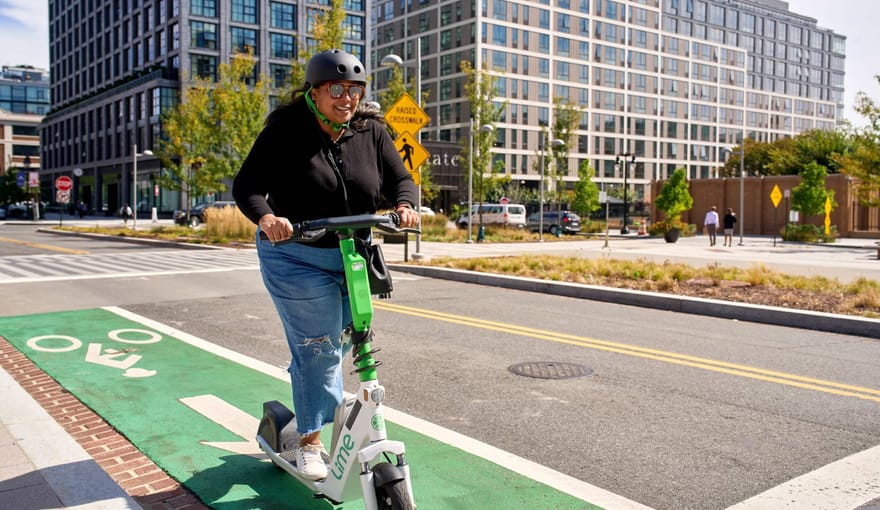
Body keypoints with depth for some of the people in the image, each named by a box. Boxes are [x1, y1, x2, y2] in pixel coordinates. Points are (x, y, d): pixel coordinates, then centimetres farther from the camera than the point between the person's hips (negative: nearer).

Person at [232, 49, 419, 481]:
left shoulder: (372, 132, 1)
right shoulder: (286, 130, -11)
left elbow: (399, 179, 3)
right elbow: (246, 185, -14)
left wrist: (405, 206, -21)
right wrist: (265, 218, -35)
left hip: (352, 259, 5)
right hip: (296, 259, -5)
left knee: (339, 343, 16)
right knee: (319, 348, -6)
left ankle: (305, 392, 45)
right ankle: (310, 441, 12)